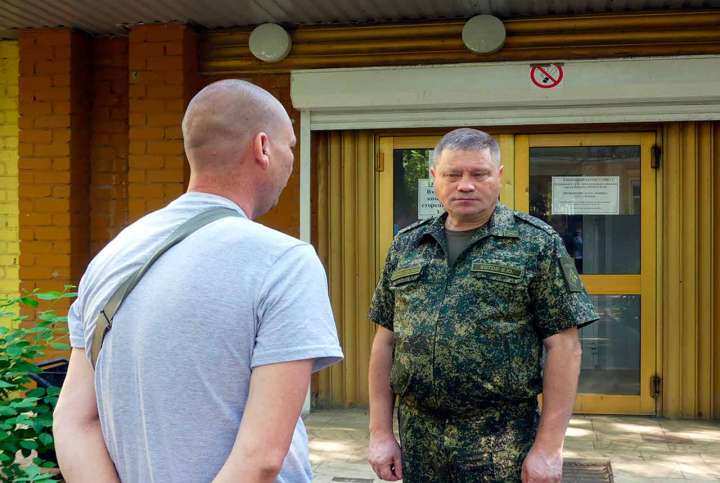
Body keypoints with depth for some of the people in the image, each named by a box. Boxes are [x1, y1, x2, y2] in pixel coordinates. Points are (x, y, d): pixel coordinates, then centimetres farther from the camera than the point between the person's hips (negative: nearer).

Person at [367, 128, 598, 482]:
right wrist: (380, 432, 5)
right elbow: (385, 341, 9)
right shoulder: (406, 245, 7)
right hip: (417, 438, 4)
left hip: (501, 443, -3)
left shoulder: (537, 244, -4)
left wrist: (549, 446, -10)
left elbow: (563, 347, -6)